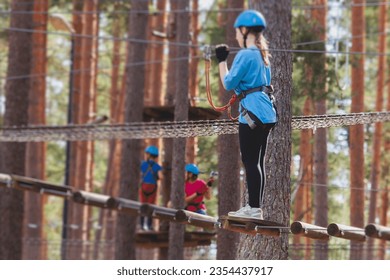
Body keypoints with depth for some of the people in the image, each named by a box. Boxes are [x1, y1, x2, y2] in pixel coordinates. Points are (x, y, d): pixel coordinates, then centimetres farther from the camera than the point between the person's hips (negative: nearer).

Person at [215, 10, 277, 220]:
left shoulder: (245, 55, -12)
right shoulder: (262, 55, 16)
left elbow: (228, 83, -9)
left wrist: (221, 61, 1)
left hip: (252, 113, -9)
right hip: (266, 113, 9)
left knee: (250, 162, -6)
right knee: (257, 161, 12)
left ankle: (254, 208, -6)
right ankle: (254, 207, 16)